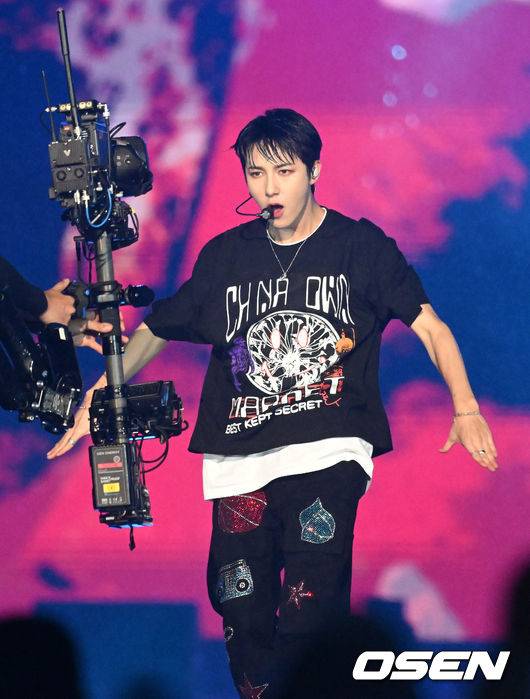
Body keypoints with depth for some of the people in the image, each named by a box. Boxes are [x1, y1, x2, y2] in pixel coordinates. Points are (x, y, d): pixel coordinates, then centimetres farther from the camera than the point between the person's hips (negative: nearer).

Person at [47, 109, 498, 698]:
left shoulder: (360, 246, 7)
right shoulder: (225, 256, 14)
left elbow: (429, 326, 5)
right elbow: (156, 329, 23)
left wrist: (466, 409, -8)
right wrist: (97, 399, 13)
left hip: (329, 454, -3)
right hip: (240, 461, 3)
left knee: (309, 614, -19)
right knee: (242, 613, -5)